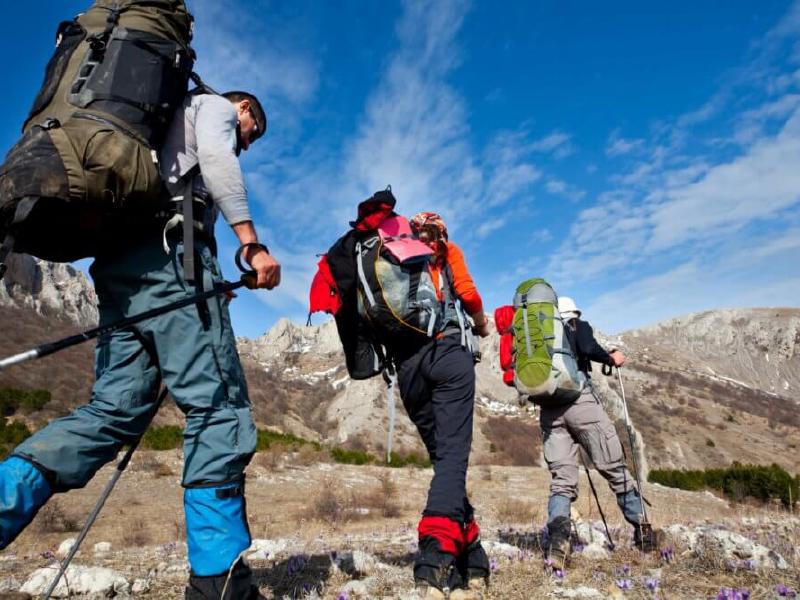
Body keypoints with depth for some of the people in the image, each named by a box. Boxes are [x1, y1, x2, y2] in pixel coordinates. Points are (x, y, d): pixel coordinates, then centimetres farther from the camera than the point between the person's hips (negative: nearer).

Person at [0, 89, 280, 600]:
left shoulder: (167, 122, 40)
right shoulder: (214, 106, 17)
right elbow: (214, 155, -7)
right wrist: (251, 242, -16)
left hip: (116, 257, 9)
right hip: (168, 248, -9)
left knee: (116, 408, 3)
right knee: (217, 403, -13)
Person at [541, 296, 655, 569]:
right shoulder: (579, 327, 12)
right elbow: (588, 349, -10)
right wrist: (611, 359, 8)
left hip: (549, 410, 4)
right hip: (580, 401, -3)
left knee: (561, 480, 2)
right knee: (615, 468, 9)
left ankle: (557, 533, -21)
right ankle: (642, 530, 16)